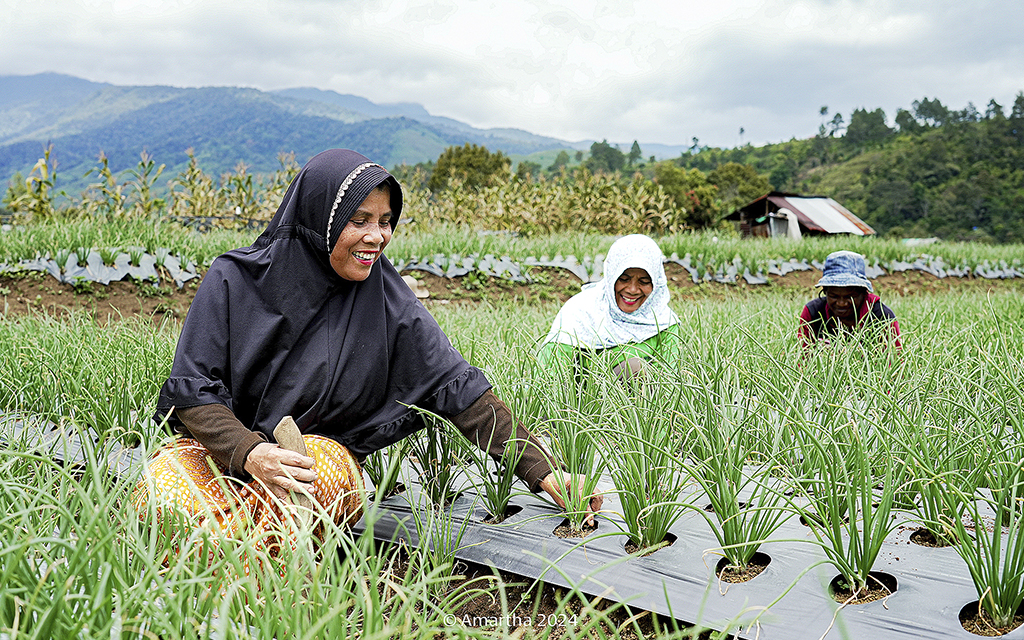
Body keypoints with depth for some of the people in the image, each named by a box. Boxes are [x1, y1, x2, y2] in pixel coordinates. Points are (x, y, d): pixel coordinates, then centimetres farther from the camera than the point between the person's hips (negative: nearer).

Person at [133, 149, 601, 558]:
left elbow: (457, 386, -8)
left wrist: (544, 474, -13)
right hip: (220, 441, 0)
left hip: (323, 448, 1)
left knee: (324, 479, -36)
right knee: (167, 493, -33)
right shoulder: (233, 280, -9)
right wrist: (249, 453, -27)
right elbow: (193, 389, -7)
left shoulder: (387, 301, -6)